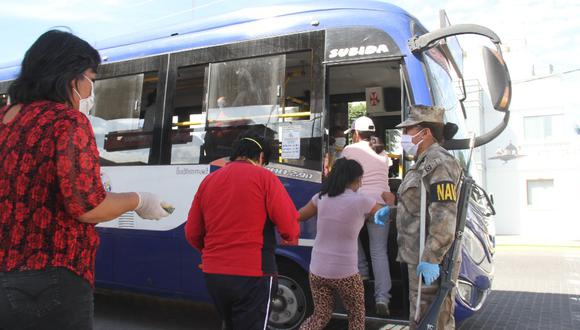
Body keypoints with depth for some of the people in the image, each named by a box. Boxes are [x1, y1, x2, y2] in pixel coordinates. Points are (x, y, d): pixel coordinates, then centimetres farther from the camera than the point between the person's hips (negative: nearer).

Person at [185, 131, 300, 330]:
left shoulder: (208, 181, 9)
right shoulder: (263, 177, -5)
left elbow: (192, 233, 11)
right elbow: (289, 225, -12)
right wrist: (290, 238, 11)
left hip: (213, 274, 6)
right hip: (251, 274, -6)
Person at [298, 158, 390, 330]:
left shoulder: (321, 197, -1)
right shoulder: (361, 201, -10)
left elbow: (298, 217, 13)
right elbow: (385, 214, 11)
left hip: (317, 270, 4)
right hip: (345, 273, -3)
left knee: (320, 316, 23)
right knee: (357, 316, 23)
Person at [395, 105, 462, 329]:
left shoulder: (438, 164, -17)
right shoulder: (425, 163, 16)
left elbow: (444, 216, -26)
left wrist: (430, 258, -27)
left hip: (430, 264, -11)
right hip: (421, 258, 11)